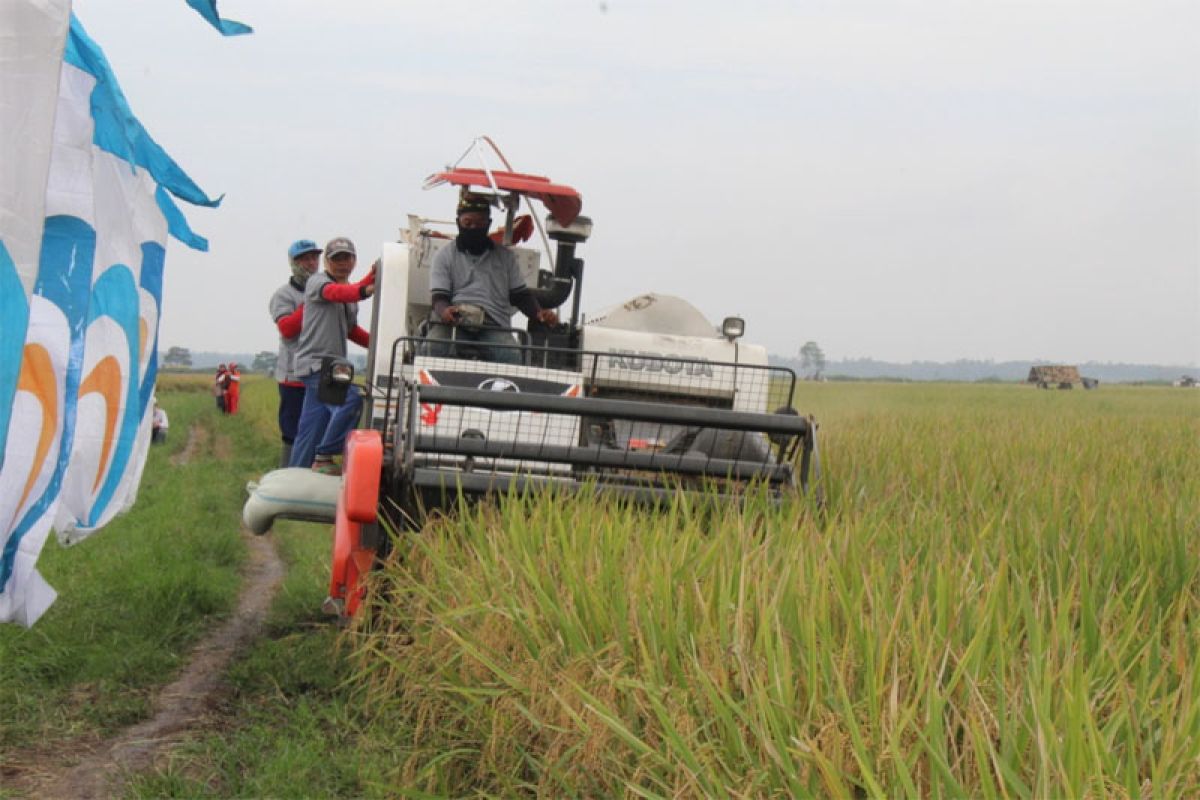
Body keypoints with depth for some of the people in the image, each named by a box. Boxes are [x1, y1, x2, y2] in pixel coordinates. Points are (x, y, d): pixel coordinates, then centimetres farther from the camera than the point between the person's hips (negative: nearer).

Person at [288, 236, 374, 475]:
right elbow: (334, 292, -28)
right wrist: (364, 290, -47)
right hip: (315, 362, -8)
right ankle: (324, 458, -18)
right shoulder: (317, 281, -5)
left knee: (311, 429, 8)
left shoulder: (350, 290, 20)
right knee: (351, 399, -27)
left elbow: (351, 330, 28)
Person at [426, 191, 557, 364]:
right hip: (454, 324, -1)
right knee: (435, 347, -35)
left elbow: (520, 295, 22)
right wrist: (444, 310, -19)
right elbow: (439, 296, 7)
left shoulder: (505, 256, 24)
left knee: (512, 356, -32)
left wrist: (539, 312, -1)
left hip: (494, 326, 1)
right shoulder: (445, 255, 17)